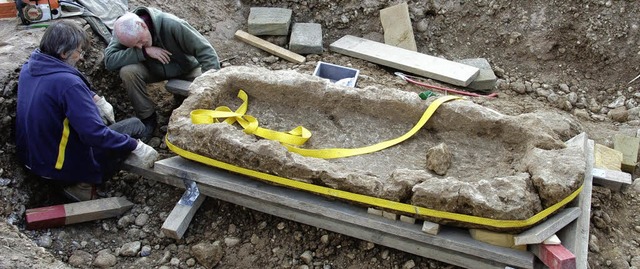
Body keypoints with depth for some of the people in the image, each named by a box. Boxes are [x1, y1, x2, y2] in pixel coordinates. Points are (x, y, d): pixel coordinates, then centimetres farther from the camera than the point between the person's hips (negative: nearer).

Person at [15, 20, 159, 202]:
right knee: (135, 125, 0)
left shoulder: (29, 67, -2)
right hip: (60, 168, -8)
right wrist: (135, 146, -23)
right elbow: (95, 134, -31)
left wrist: (95, 98, 9)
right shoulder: (67, 82, -29)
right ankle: (84, 183, -3)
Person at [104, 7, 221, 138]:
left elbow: (205, 51, -33)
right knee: (127, 71, -28)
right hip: (153, 70, 2)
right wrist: (144, 51, -39)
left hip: (186, 69, -2)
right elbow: (109, 60, -33)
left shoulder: (172, 25, -34)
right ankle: (148, 117, -8)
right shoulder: (126, 32, -24)